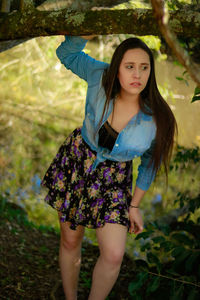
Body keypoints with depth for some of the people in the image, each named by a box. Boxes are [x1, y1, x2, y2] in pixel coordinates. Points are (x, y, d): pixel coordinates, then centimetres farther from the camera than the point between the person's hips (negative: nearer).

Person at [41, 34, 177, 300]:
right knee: (70, 241, 14)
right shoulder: (102, 78, -19)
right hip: (75, 162, 1)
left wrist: (135, 206, 2)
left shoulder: (157, 119, -22)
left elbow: (151, 162, -5)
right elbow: (67, 52, -5)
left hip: (113, 179, -1)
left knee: (114, 256, -10)